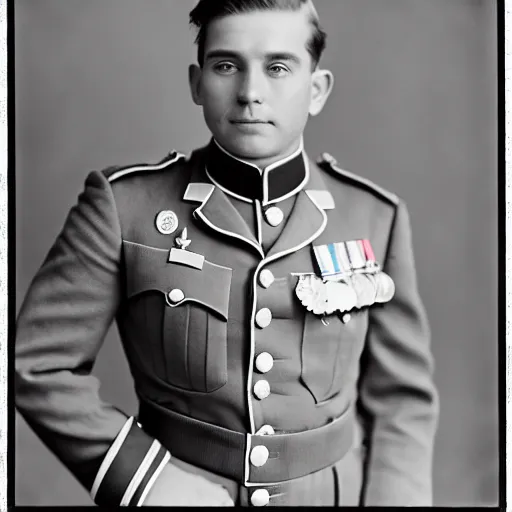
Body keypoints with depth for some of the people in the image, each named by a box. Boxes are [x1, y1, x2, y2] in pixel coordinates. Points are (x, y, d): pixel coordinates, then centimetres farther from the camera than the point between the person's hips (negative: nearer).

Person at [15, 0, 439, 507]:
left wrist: (391, 497, -12)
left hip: (337, 493, 2)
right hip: (180, 491, -1)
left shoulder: (375, 218, -8)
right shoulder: (123, 205, -14)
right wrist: (142, 477, -16)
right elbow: (39, 362, -9)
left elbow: (401, 401, -2)